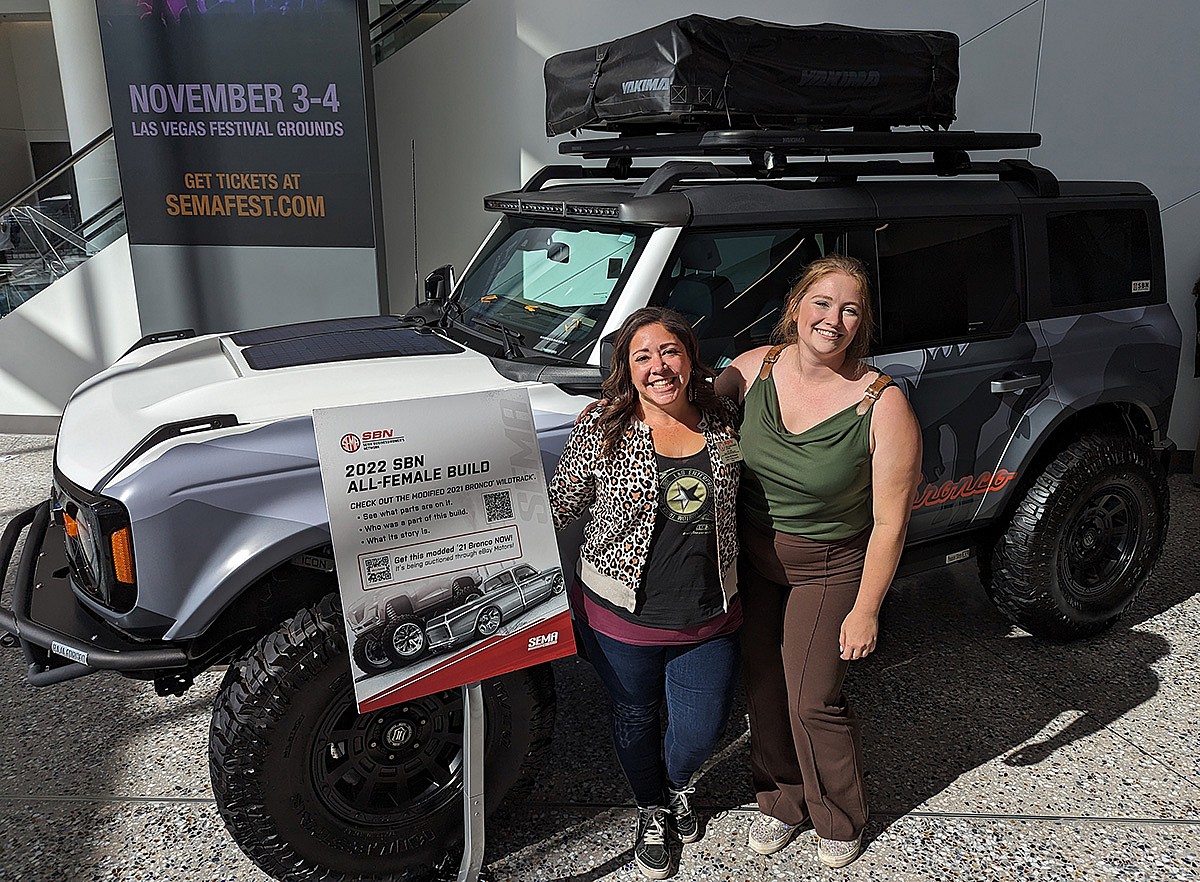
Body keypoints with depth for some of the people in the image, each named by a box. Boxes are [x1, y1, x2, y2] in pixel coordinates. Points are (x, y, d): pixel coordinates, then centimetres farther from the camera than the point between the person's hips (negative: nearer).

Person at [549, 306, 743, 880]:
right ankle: (651, 810, 51)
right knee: (637, 718, 19)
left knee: (701, 731, 15)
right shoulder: (601, 430, -12)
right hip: (624, 619, -2)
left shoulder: (721, 424, -1)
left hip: (709, 619, 3)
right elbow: (558, 507, -7)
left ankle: (676, 786, 52)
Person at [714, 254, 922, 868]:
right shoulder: (755, 367, -10)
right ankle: (783, 802, 41)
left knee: (812, 703, 3)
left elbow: (889, 523, -16)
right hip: (752, 560, 4)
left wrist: (865, 610, -13)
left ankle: (841, 822, 33)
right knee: (763, 690, 15)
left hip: (828, 571, -4)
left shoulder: (883, 405, -22)